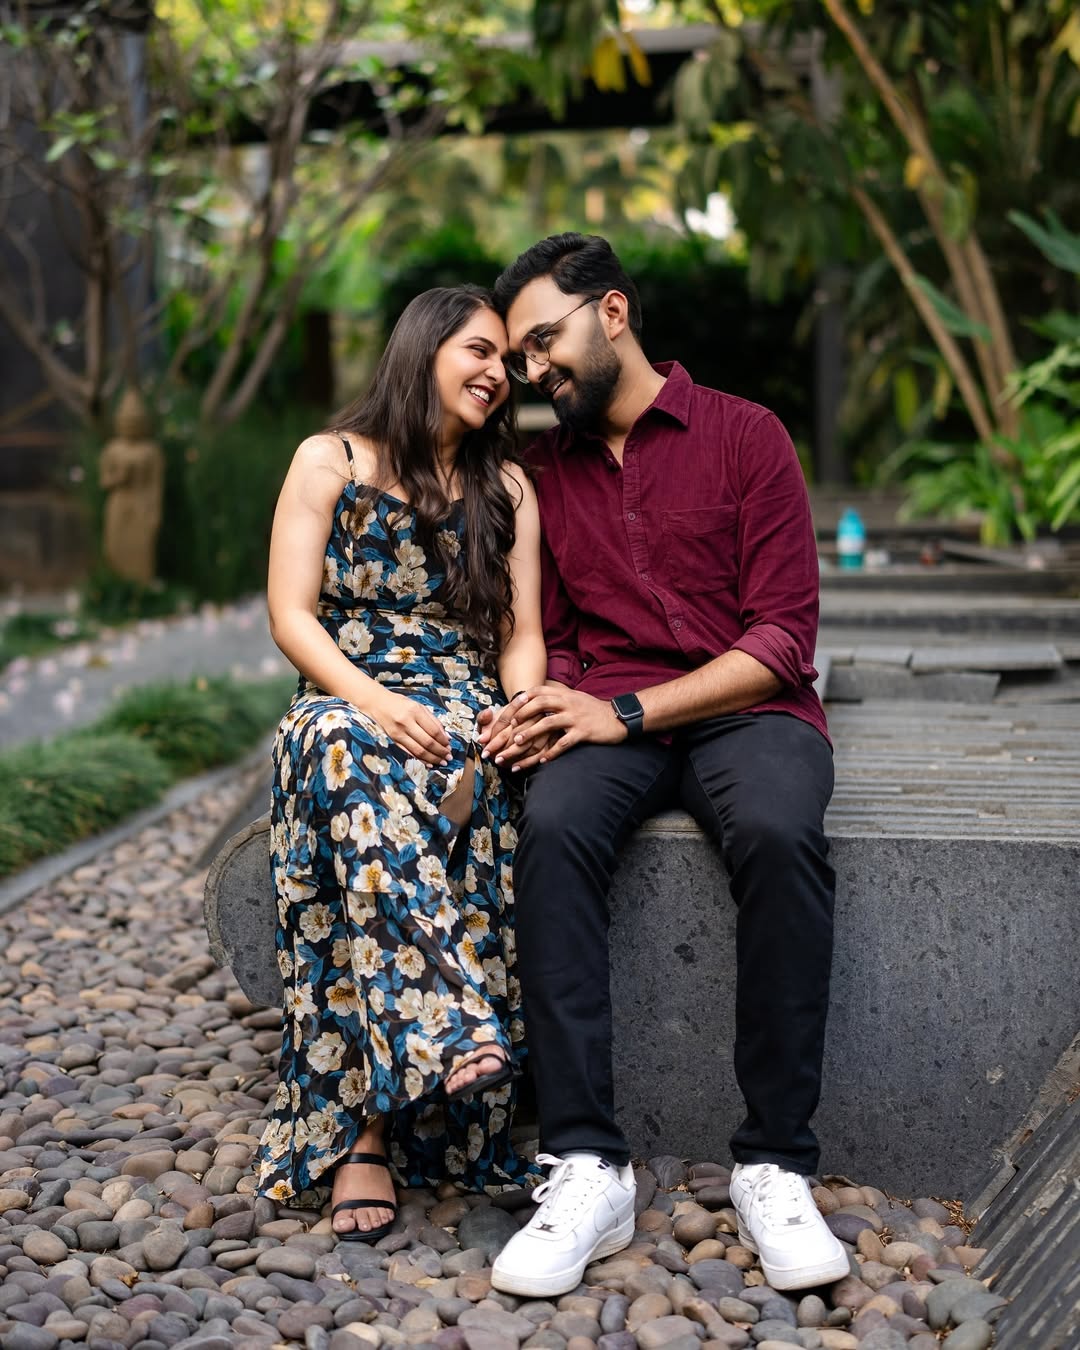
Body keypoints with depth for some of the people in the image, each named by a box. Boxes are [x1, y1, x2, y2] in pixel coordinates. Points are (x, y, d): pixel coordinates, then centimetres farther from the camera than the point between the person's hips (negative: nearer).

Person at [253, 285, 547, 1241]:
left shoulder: (508, 489, 19)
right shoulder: (330, 463, 10)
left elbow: (523, 635, 13)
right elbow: (292, 615, 0)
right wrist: (373, 699, -19)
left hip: (463, 715, 2)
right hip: (346, 703, -1)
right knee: (351, 753, -41)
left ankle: (365, 1128, -39)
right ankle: (448, 1034, -48)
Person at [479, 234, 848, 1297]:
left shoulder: (745, 436, 2)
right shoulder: (548, 472, 17)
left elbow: (783, 635, -5)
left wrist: (625, 710, -14)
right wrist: (545, 708, -5)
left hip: (747, 710, -2)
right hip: (608, 724, 3)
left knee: (779, 832, -37)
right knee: (551, 827, -32)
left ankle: (775, 1167, -27)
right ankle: (586, 1169, -31)